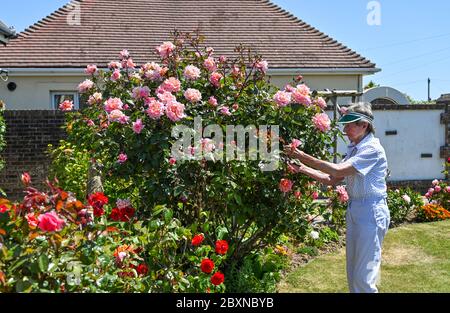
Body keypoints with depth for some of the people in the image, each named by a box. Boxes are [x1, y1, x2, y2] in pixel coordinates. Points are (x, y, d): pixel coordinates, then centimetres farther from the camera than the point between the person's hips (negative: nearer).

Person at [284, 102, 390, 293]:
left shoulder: (372, 149, -16)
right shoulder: (354, 148, 12)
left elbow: (338, 171, -25)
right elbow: (333, 180, 8)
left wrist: (303, 157, -23)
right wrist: (304, 169, -2)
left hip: (371, 212, -9)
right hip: (354, 211, 9)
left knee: (363, 277, -3)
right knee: (352, 274, 16)